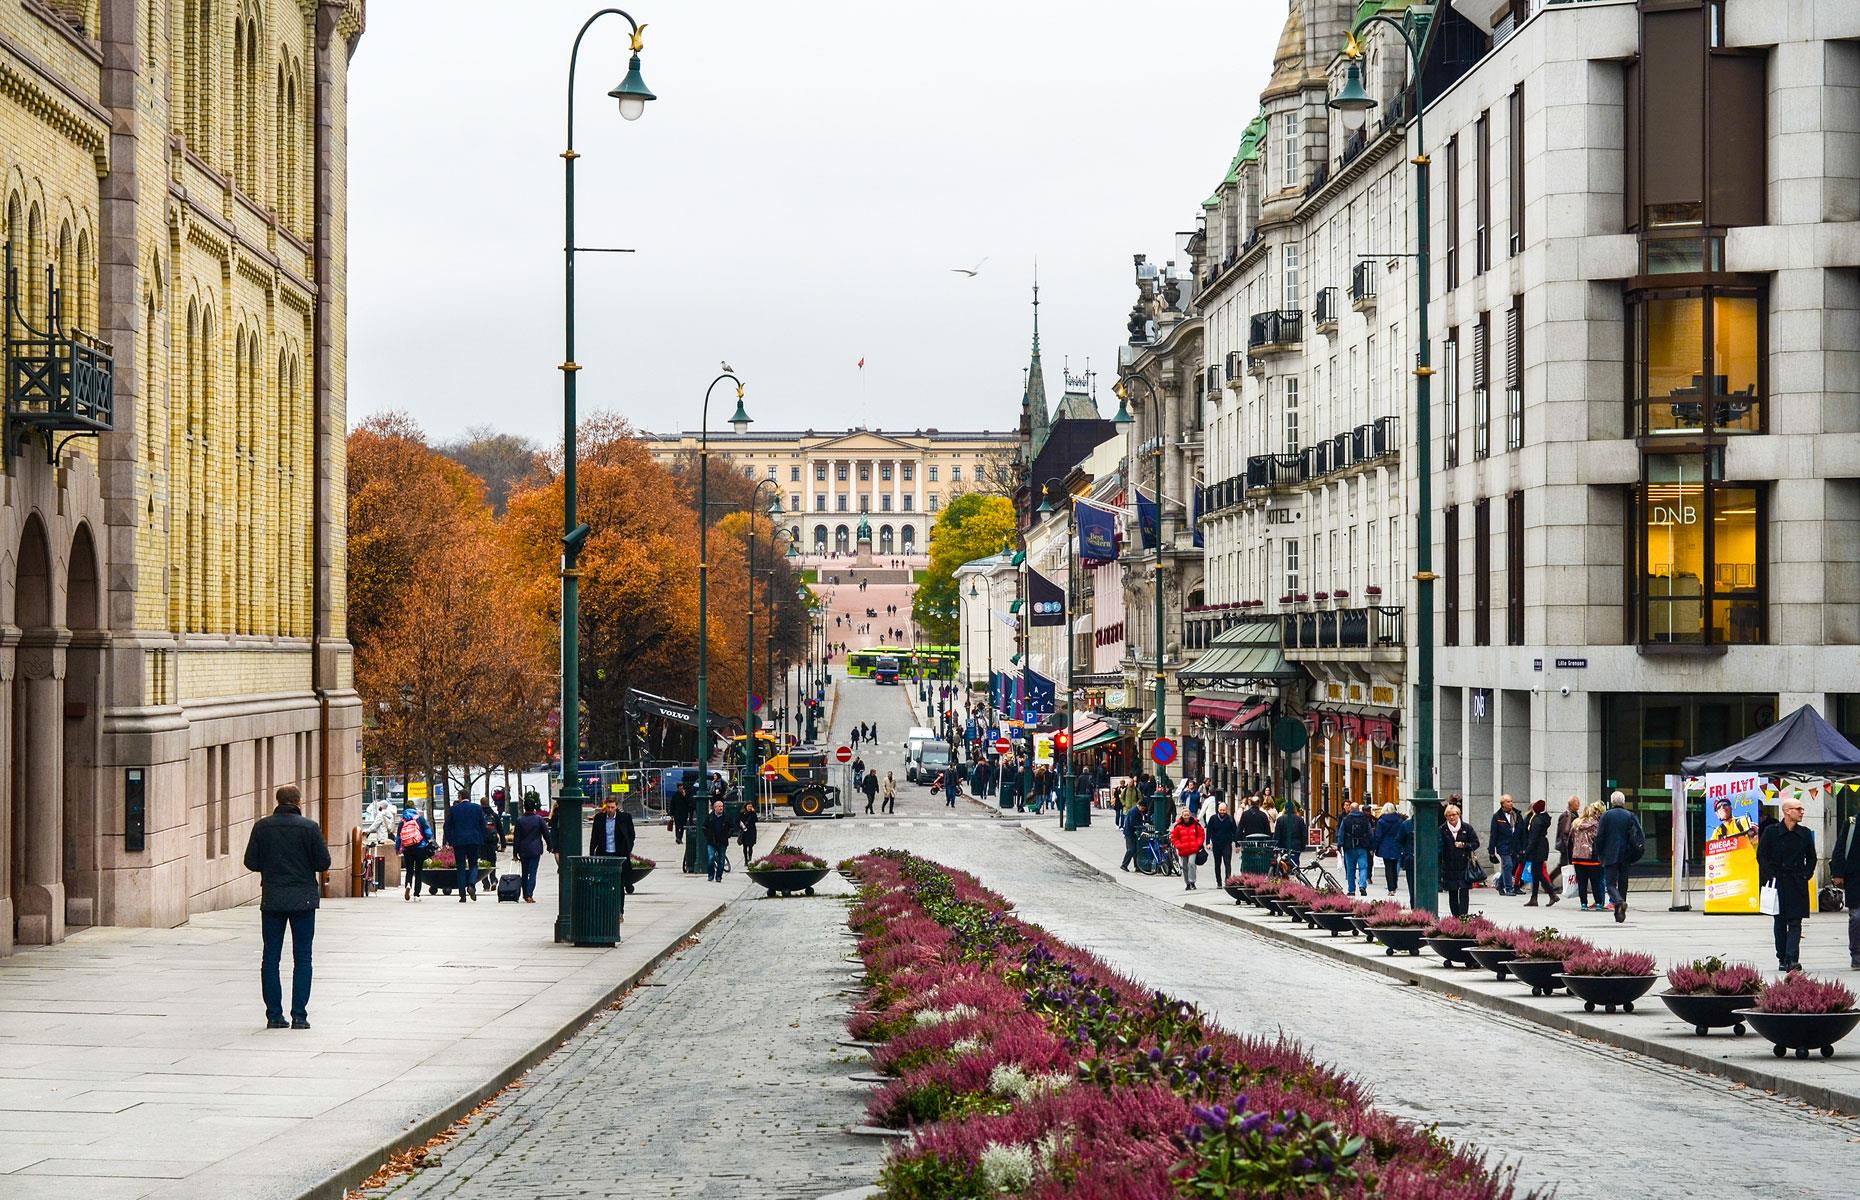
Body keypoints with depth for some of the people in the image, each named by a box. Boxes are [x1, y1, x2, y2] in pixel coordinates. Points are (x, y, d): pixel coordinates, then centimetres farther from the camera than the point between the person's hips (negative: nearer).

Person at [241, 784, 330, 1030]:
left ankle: (274, 1014, 5)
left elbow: (251, 862, 0)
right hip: (303, 899, -1)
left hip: (271, 899, 2)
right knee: (302, 957, 4)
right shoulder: (310, 827, -7)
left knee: (271, 957, 8)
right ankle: (299, 1015, -1)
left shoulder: (262, 826, -2)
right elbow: (323, 863, -6)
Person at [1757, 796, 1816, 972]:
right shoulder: (1771, 832, -1)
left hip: (1797, 885, 1)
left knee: (1795, 923, -8)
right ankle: (1782, 959, 13)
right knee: (1780, 922, 6)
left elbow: (1811, 857, 16)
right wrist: (1771, 876, -5)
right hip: (1778, 883, -1)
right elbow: (1761, 856, 2)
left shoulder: (1805, 833, 7)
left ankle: (1792, 959, -15)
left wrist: (1807, 875, 3)